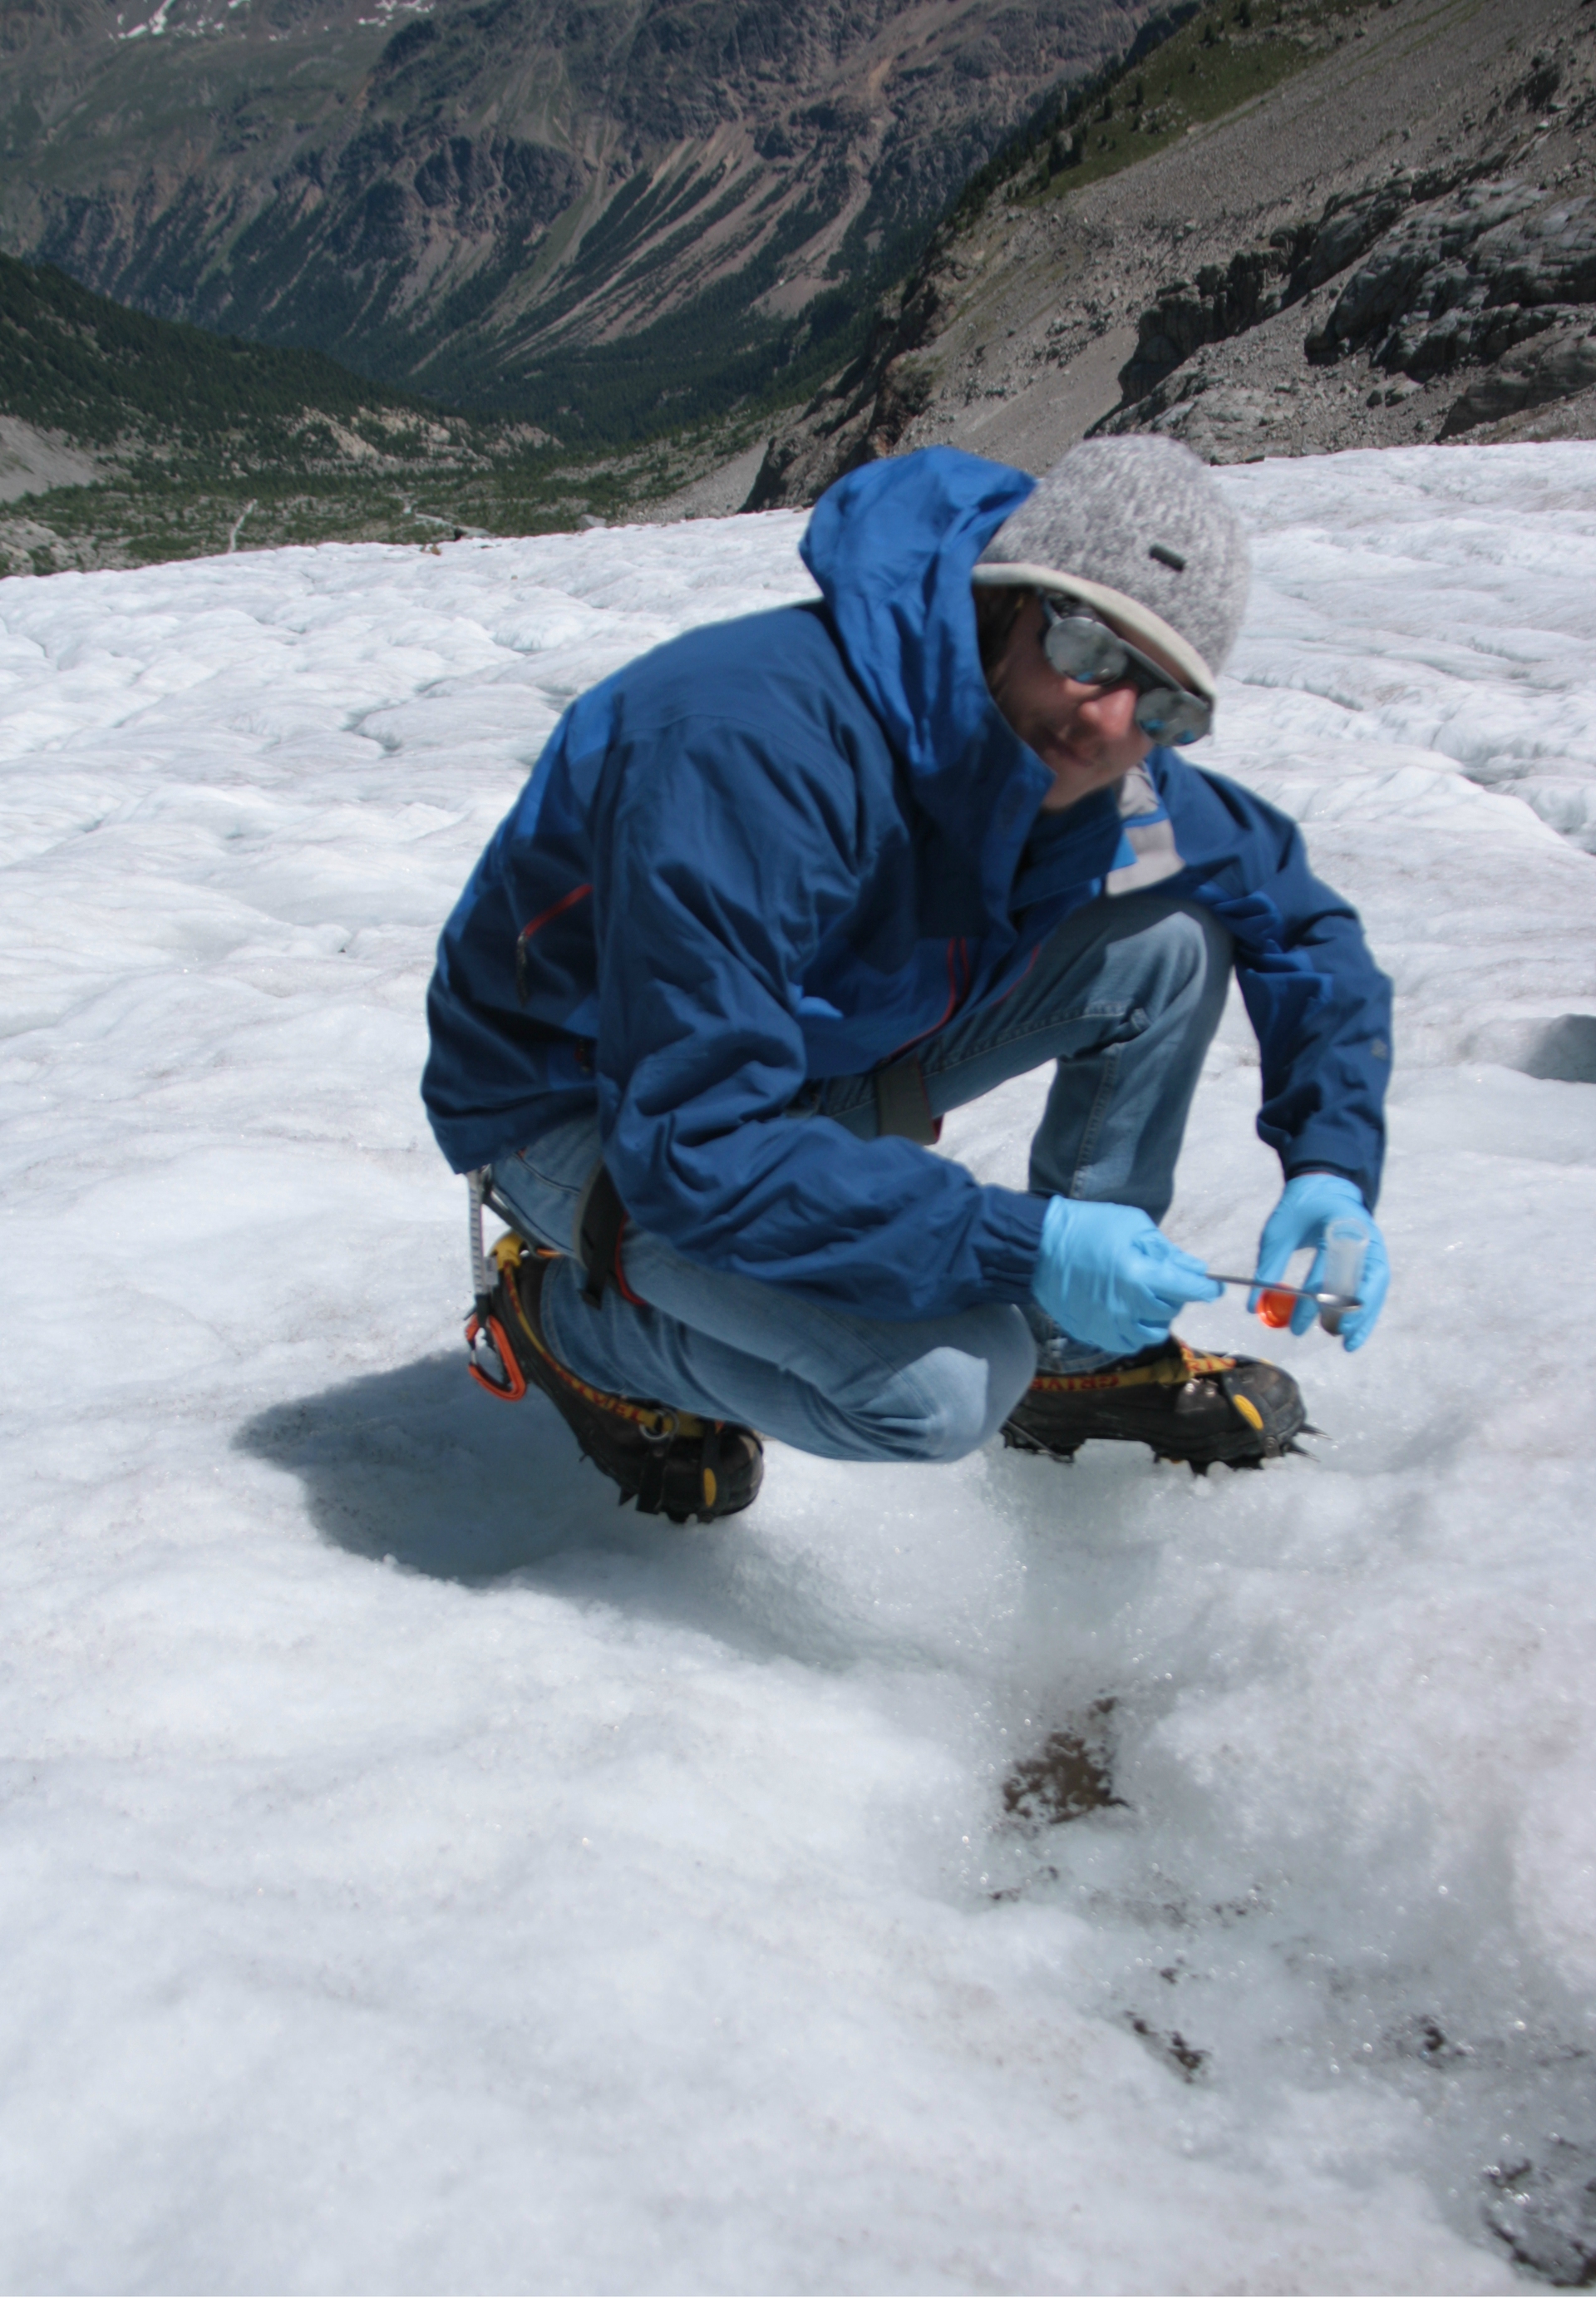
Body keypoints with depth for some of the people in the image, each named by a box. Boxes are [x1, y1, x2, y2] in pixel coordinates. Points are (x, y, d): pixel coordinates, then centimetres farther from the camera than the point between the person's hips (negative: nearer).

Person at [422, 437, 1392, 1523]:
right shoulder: (753, 747, -35)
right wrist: (1023, 1247, -39)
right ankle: (569, 1316, -2)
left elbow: (1302, 919, 4)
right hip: (584, 1113, -7)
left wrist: (1332, 1167, -13)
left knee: (1172, 939, -10)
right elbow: (695, 1147, -38)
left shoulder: (1090, 769, -11)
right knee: (948, 1385, -30)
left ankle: (1078, 1356, 7)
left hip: (820, 1057, 7)